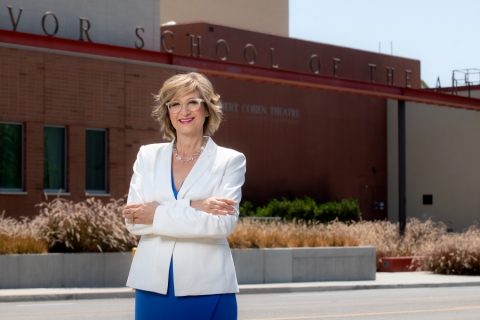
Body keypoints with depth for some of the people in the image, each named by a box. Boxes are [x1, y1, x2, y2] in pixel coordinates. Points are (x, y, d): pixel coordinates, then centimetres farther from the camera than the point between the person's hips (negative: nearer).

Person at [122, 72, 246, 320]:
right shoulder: (148, 156, 10)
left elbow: (225, 222, -12)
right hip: (154, 286, 2)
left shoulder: (230, 160, 2)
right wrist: (193, 207, -13)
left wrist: (157, 214, -12)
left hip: (208, 289, -2)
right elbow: (133, 219, -2)